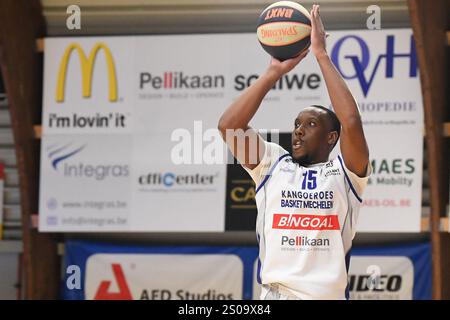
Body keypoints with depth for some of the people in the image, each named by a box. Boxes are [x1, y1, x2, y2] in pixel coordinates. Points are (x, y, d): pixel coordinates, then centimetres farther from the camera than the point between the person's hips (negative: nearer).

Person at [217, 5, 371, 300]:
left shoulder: (345, 174, 7)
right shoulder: (273, 165, 14)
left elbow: (351, 121, -12)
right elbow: (228, 125, 1)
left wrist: (322, 55, -6)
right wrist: (275, 73, 0)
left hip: (330, 294, -2)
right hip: (275, 294, 2)